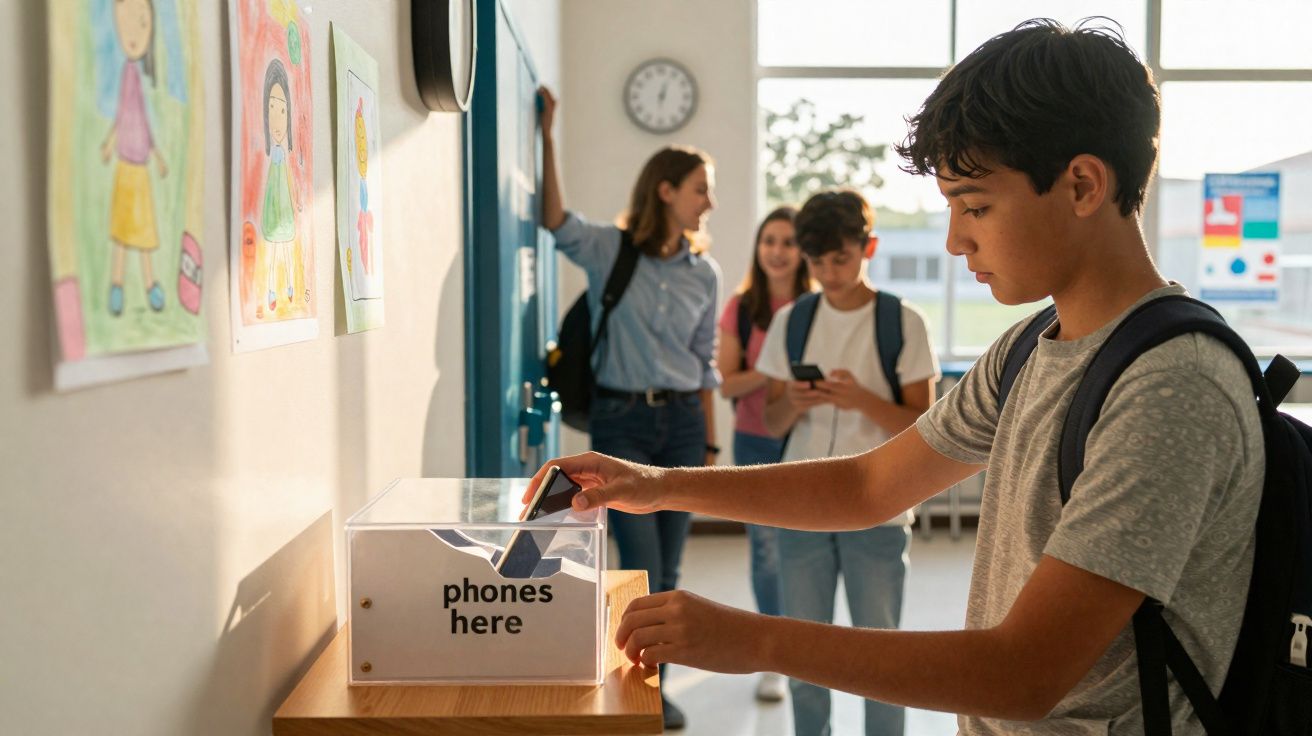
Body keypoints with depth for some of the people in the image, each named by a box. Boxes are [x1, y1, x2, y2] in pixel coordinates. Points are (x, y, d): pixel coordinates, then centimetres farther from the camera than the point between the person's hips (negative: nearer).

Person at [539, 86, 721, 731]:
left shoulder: (704, 272, 8)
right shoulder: (608, 249, -2)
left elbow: (705, 363, 13)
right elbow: (554, 218, -19)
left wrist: (710, 443, 13)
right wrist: (546, 135, -23)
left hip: (682, 421, 4)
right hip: (621, 419, -4)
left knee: (666, 571, 9)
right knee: (642, 569, -5)